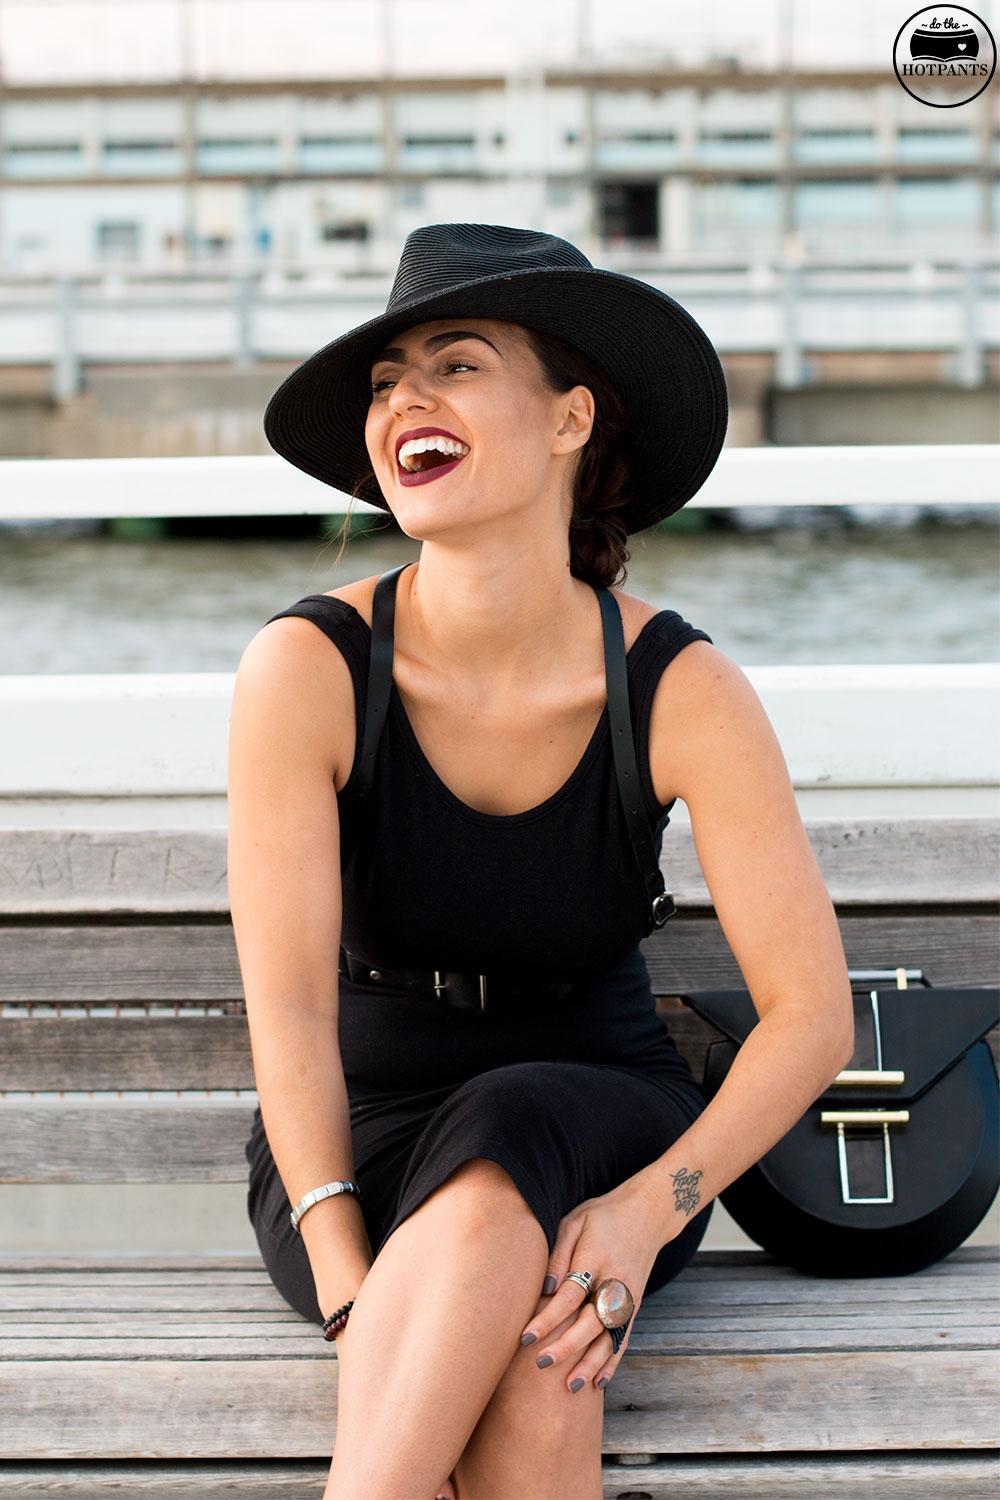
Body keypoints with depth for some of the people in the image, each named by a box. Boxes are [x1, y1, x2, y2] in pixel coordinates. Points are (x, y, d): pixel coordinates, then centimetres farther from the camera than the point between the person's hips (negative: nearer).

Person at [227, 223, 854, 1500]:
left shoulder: (679, 689, -14)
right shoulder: (307, 670, -16)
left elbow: (811, 1014, -12)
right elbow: (288, 1009, -17)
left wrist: (645, 1214, -27)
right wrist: (352, 1296, -29)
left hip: (604, 1134, 1)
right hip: (358, 1142, -1)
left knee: (510, 1136, -37)